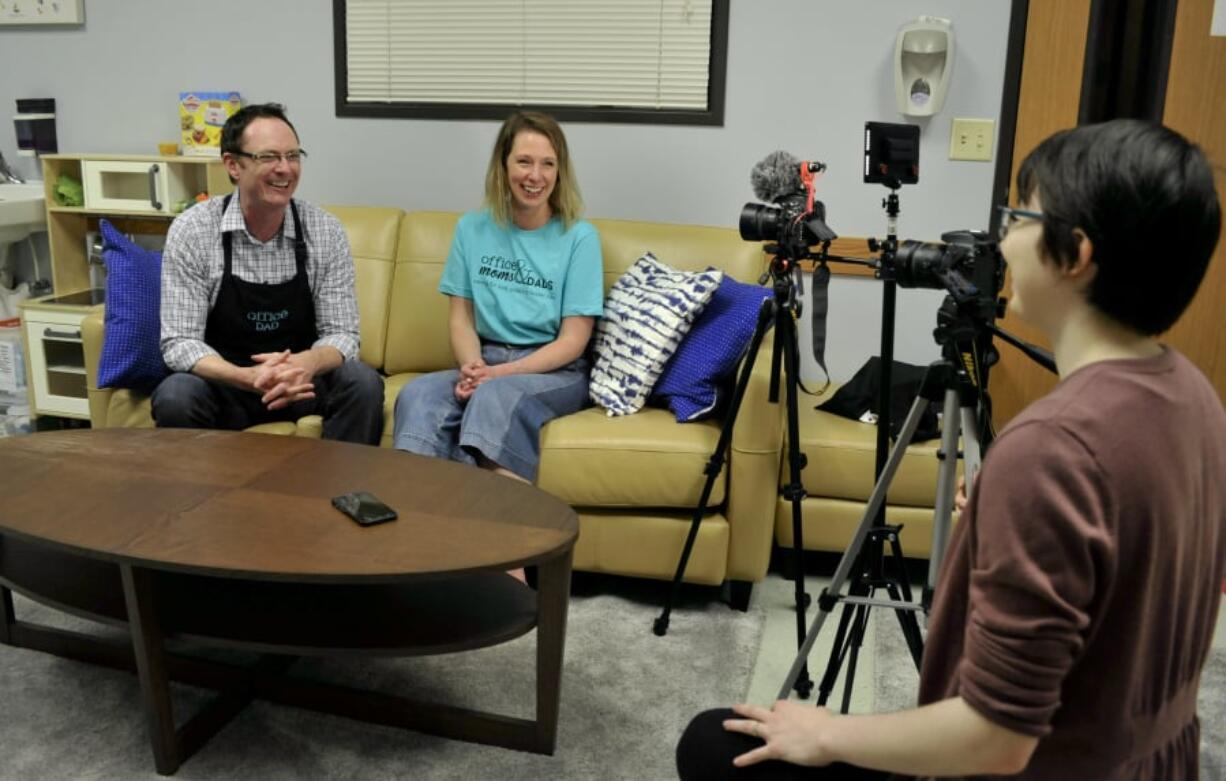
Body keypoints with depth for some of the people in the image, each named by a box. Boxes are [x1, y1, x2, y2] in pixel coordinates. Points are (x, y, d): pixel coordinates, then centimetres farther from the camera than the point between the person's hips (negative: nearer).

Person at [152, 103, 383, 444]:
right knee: (174, 397, -31)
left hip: (302, 382, 1)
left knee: (363, 383, -26)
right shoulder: (191, 230, -11)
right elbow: (180, 342, -14)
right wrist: (248, 377, -34)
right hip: (224, 384, -1)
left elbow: (341, 333, -7)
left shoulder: (326, 231, -6)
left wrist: (306, 364, -32)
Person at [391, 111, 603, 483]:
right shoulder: (472, 228, 9)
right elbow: (461, 318, 8)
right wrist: (471, 365, -15)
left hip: (557, 371, -3)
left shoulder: (579, 237, -3)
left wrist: (499, 373, -18)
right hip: (485, 363, 3)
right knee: (418, 394, -28)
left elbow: (572, 341, -6)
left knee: (496, 395, -36)